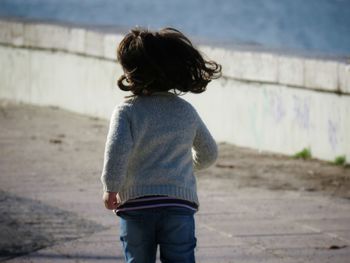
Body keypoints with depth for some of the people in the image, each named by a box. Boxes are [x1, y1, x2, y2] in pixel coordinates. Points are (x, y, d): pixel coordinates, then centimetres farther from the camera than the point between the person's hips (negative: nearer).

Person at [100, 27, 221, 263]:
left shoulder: (126, 111, -4)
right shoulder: (186, 111, 8)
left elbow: (117, 148, -20)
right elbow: (209, 154, 19)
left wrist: (111, 187, -9)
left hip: (135, 204, -1)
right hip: (180, 203, 2)